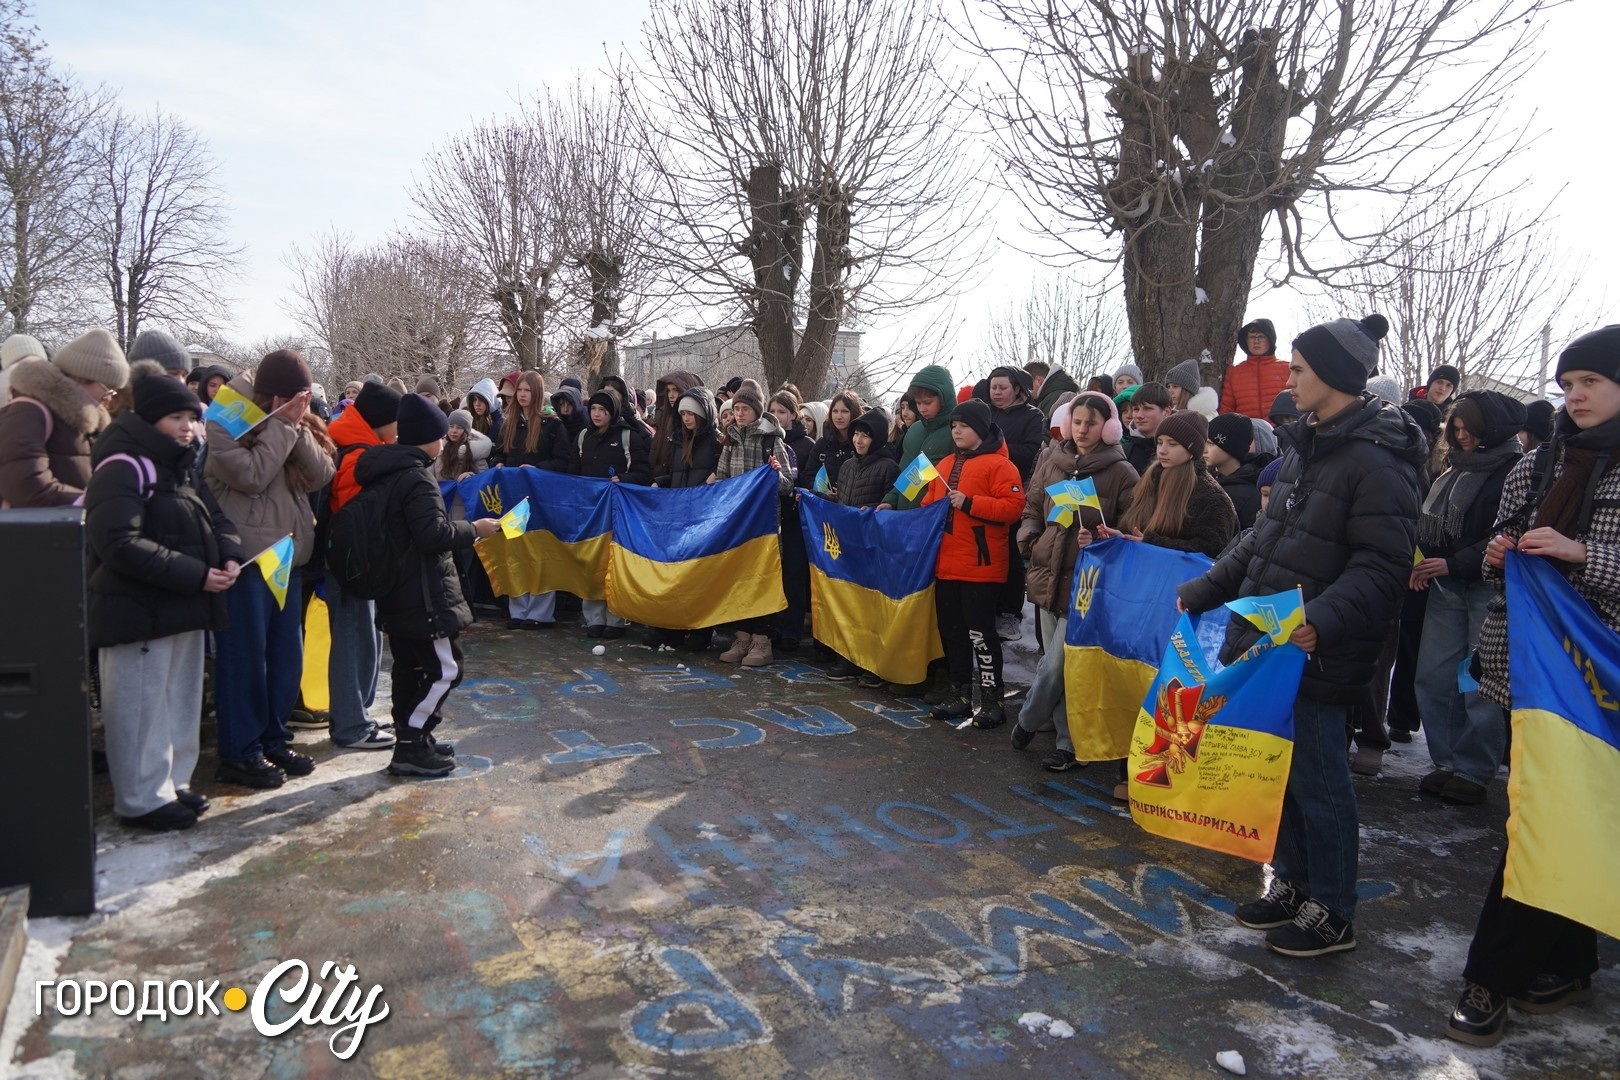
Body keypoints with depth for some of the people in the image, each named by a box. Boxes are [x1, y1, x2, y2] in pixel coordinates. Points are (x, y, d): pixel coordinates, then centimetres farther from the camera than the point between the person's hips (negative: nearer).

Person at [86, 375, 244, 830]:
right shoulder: (123, 468, -15)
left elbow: (216, 520, 16)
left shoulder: (179, 468, 15)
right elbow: (120, 544, -24)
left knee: (180, 704, 17)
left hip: (184, 609, 10)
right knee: (142, 709, 0)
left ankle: (173, 785, 29)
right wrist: (194, 574, -24)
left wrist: (229, 554, -6)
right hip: (138, 613, -9)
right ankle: (143, 800, 11)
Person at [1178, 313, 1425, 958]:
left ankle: (1332, 914, 21)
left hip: (1317, 657, -8)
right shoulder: (1305, 448, 13)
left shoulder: (1376, 461, -15)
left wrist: (1323, 619, -35)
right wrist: (1204, 591, 19)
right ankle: (1292, 883, 35)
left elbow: (1381, 566, -21)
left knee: (1318, 781, 4)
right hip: (1268, 642, 8)